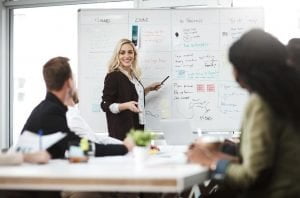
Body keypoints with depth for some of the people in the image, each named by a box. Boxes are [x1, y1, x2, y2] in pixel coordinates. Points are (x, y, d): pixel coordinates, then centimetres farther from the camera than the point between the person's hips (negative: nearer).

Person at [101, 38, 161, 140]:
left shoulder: (133, 75, 13)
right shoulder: (113, 76, -10)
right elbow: (105, 105, -13)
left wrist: (149, 89, 16)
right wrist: (126, 106, -26)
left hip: (137, 127, 7)